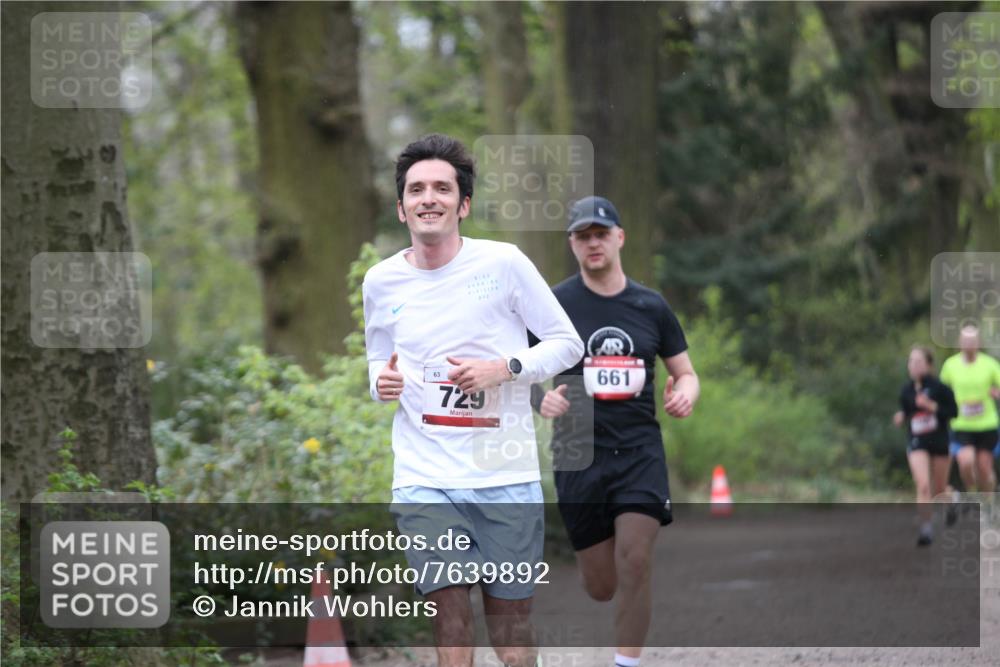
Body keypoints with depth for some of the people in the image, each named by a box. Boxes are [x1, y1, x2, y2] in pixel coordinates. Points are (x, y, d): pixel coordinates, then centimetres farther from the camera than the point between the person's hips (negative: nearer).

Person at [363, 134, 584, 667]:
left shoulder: (502, 263, -3)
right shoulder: (381, 281, 6)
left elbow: (567, 342, 3)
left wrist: (504, 368, -14)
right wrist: (381, 382, -1)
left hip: (506, 473, -1)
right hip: (423, 477, 1)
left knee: (510, 613, 3)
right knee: (448, 607, -10)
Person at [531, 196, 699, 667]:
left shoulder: (651, 306, 6)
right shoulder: (552, 304, 0)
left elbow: (685, 372, 14)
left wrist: (685, 394, -9)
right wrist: (540, 398, -19)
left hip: (640, 448, 1)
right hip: (579, 450, -1)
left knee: (634, 561, -18)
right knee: (601, 587, 2)